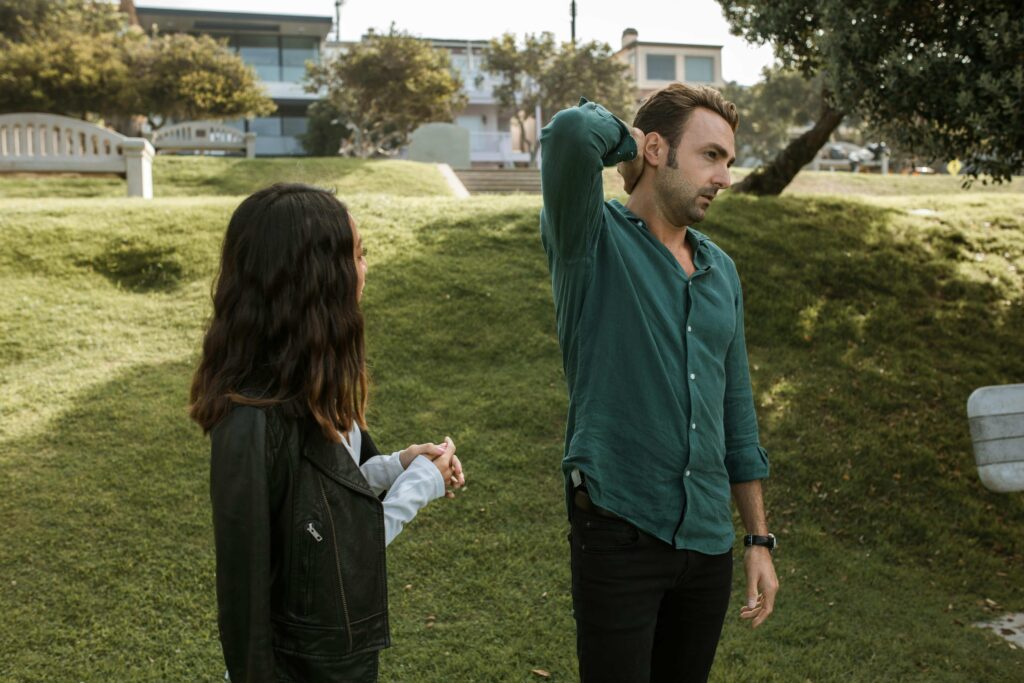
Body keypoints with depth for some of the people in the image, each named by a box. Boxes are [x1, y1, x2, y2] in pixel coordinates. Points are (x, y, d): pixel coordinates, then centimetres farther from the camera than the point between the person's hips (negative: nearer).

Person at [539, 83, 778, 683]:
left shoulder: (722, 271, 10)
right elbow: (570, 132, -30)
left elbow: (736, 410, 14)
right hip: (620, 533, -6)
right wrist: (625, 137, -7)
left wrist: (760, 540, 13)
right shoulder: (594, 240, -8)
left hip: (709, 539, 6)